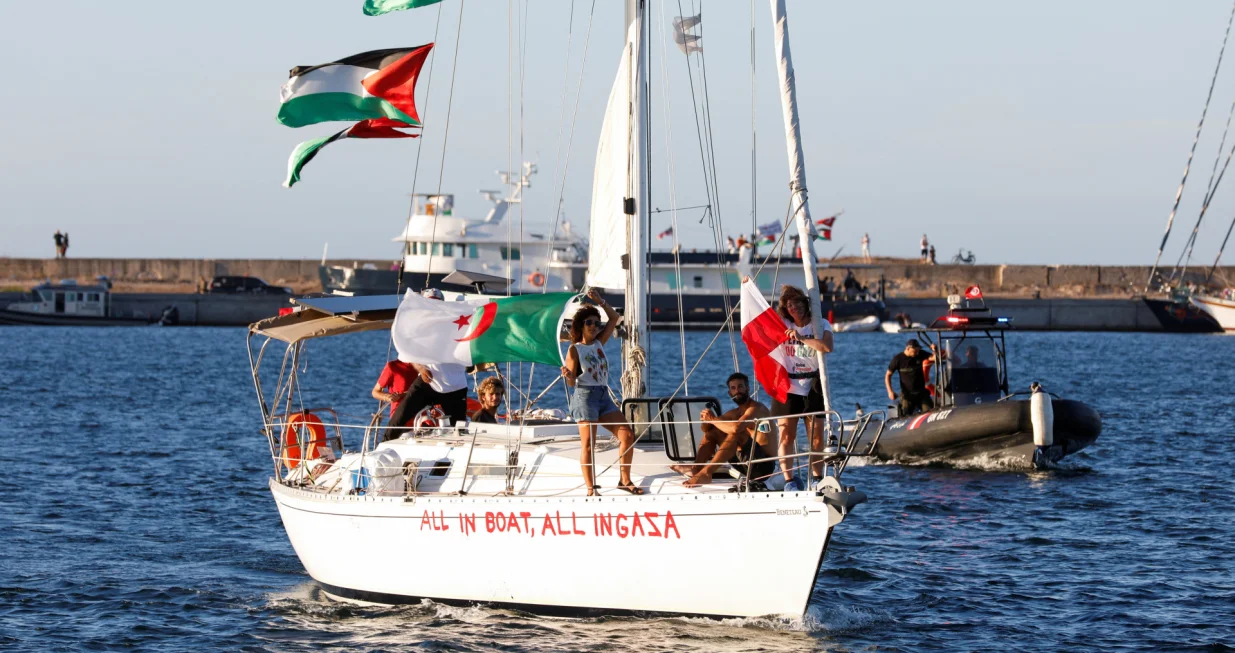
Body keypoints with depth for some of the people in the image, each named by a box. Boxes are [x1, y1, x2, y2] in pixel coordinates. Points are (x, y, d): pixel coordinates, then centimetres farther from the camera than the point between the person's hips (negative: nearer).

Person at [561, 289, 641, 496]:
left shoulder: (599, 343, 14)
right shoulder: (575, 350, -1)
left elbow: (614, 318, 16)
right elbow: (572, 382, -4)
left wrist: (600, 301, 6)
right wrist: (568, 375, -27)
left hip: (604, 396, 6)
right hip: (585, 396, -6)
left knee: (627, 436, -2)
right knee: (588, 444, -9)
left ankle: (624, 480, 6)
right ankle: (590, 488, -6)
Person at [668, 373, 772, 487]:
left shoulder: (757, 409, -11)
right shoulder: (733, 413, 16)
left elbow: (736, 427, -30)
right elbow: (706, 429, 12)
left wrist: (712, 419, -17)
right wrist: (706, 419, -11)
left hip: (763, 465, -9)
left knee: (736, 433, -30)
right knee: (712, 431, 10)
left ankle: (706, 473, -35)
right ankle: (696, 468, -12)